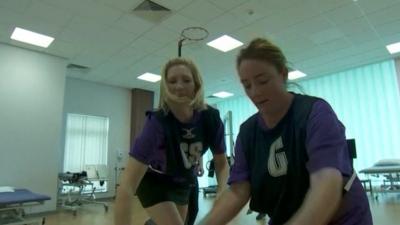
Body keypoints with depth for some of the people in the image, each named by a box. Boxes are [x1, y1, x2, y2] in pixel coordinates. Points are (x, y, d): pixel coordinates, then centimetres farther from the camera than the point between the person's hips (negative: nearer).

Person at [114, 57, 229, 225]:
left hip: (183, 182, 5)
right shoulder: (157, 122, -36)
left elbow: (221, 163, -9)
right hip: (153, 181, -5)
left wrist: (222, 193, -27)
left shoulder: (211, 118, -23)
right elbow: (126, 188, -40)